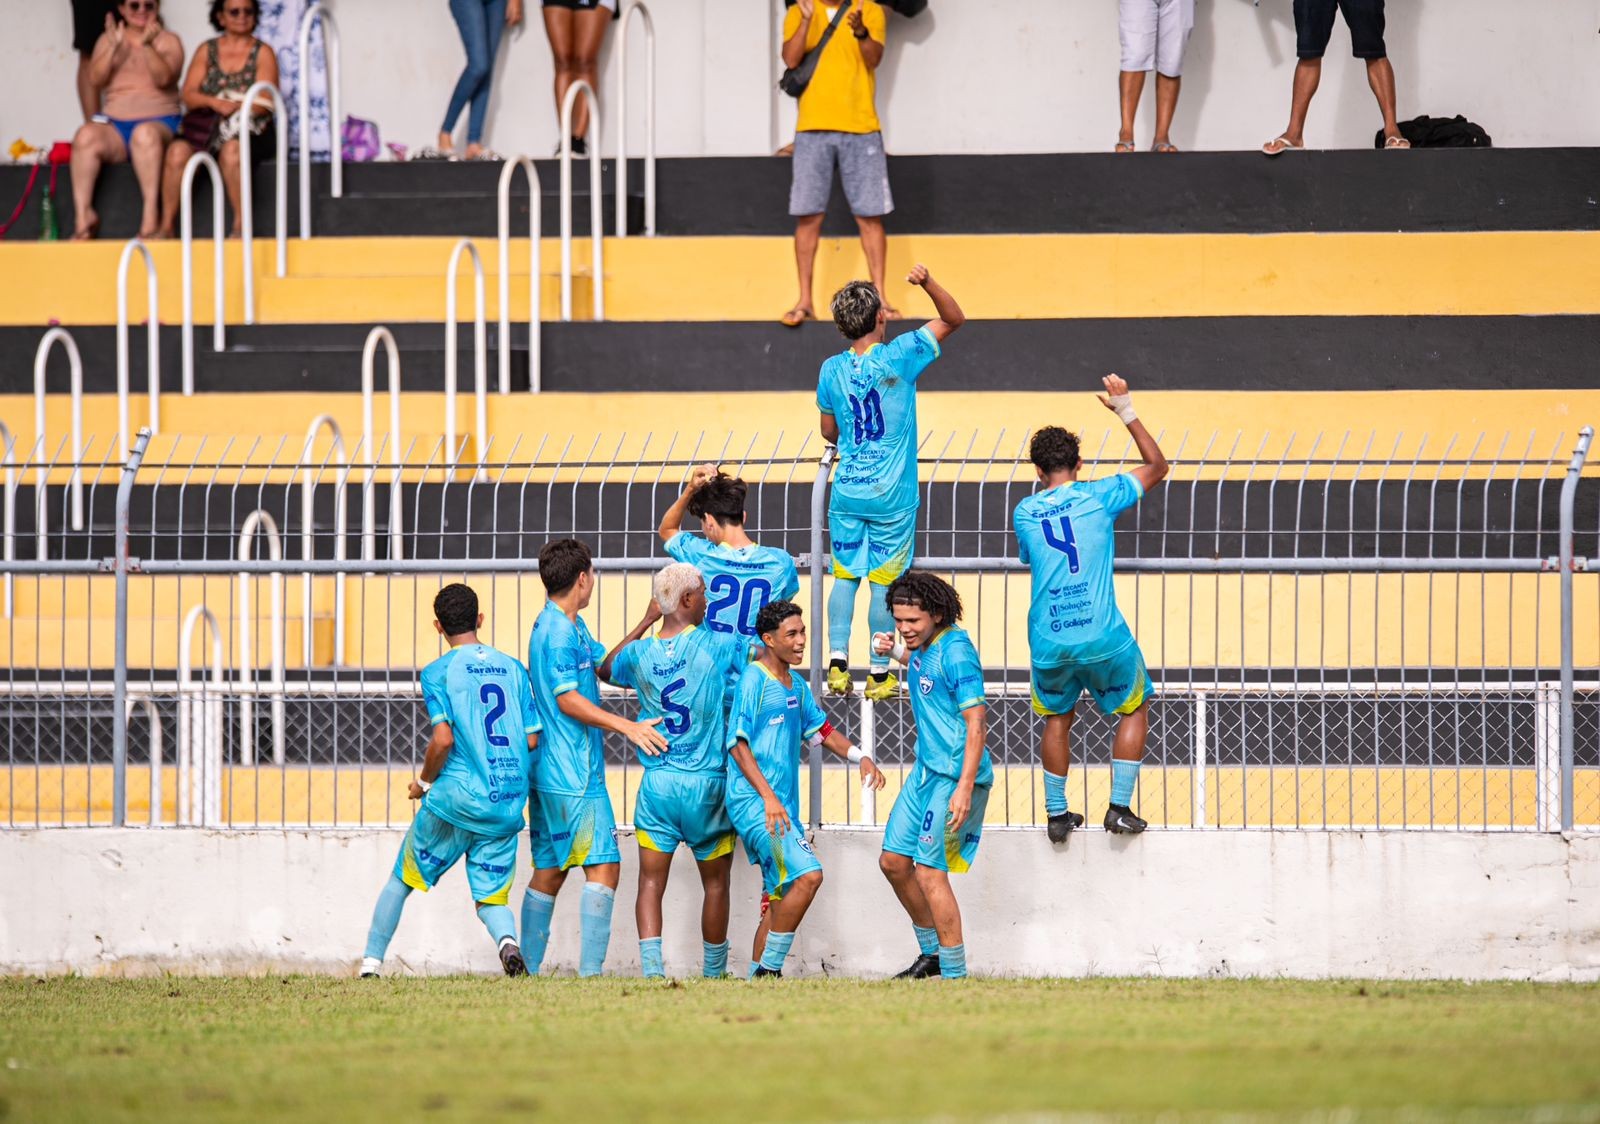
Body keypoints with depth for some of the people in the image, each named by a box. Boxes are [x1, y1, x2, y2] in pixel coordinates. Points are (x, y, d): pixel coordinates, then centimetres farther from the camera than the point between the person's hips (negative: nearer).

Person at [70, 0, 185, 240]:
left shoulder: (168, 41, 10)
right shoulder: (107, 40, 16)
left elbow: (164, 78, -9)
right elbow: (95, 80, 1)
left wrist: (148, 45, -22)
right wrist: (114, 47, -11)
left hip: (159, 121, -2)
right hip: (115, 122, 2)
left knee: (145, 134, -38)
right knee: (86, 135, -30)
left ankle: (151, 217, -39)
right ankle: (83, 216, -28)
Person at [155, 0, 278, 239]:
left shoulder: (262, 53, 10)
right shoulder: (207, 51, 17)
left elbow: (264, 103, -2)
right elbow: (189, 94, 7)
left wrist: (232, 107, -19)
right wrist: (215, 103, -14)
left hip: (246, 131, -3)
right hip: (206, 128, 3)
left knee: (231, 150, -38)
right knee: (178, 149, -29)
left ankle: (241, 226, -32)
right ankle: (166, 226, -28)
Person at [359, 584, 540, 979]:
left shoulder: (438, 672, -4)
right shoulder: (513, 669, 10)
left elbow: (444, 739, -15)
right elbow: (532, 739, 8)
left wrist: (424, 782, 2)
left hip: (456, 797, -3)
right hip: (508, 805, 3)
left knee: (401, 879, 15)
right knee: (491, 896, 9)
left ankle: (372, 962, 17)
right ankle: (507, 940, -24)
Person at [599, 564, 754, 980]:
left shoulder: (639, 653, 1)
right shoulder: (717, 645, -10)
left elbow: (605, 669, 24)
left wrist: (645, 623, 25)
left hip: (657, 784, 2)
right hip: (706, 786, -2)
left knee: (651, 882, 2)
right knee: (715, 883, 12)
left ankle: (652, 968, -13)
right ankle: (713, 973, 21)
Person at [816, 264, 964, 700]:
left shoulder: (831, 370, -2)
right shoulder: (897, 357, -13)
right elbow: (953, 319, -7)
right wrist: (928, 283, -20)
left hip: (847, 493, 3)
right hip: (891, 496, -3)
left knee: (844, 577, 12)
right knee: (883, 583, 4)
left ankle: (838, 660, 5)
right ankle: (879, 675, 10)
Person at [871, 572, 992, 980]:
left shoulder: (956, 652, -19)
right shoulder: (923, 646, 8)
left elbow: (976, 723, -23)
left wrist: (965, 789, -28)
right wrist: (895, 651, 14)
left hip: (954, 775, -10)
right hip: (926, 769, 10)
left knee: (929, 871, -11)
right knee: (894, 861, 13)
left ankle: (955, 974, -6)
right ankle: (932, 952, 27)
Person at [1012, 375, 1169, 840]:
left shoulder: (1024, 513, 3)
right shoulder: (1097, 497, -4)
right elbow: (1157, 467, 9)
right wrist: (1127, 412, 15)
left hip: (1048, 642, 2)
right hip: (1102, 640, -2)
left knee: (1057, 719, 24)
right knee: (1134, 710, 19)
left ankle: (1057, 814, 25)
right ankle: (1119, 807, 12)